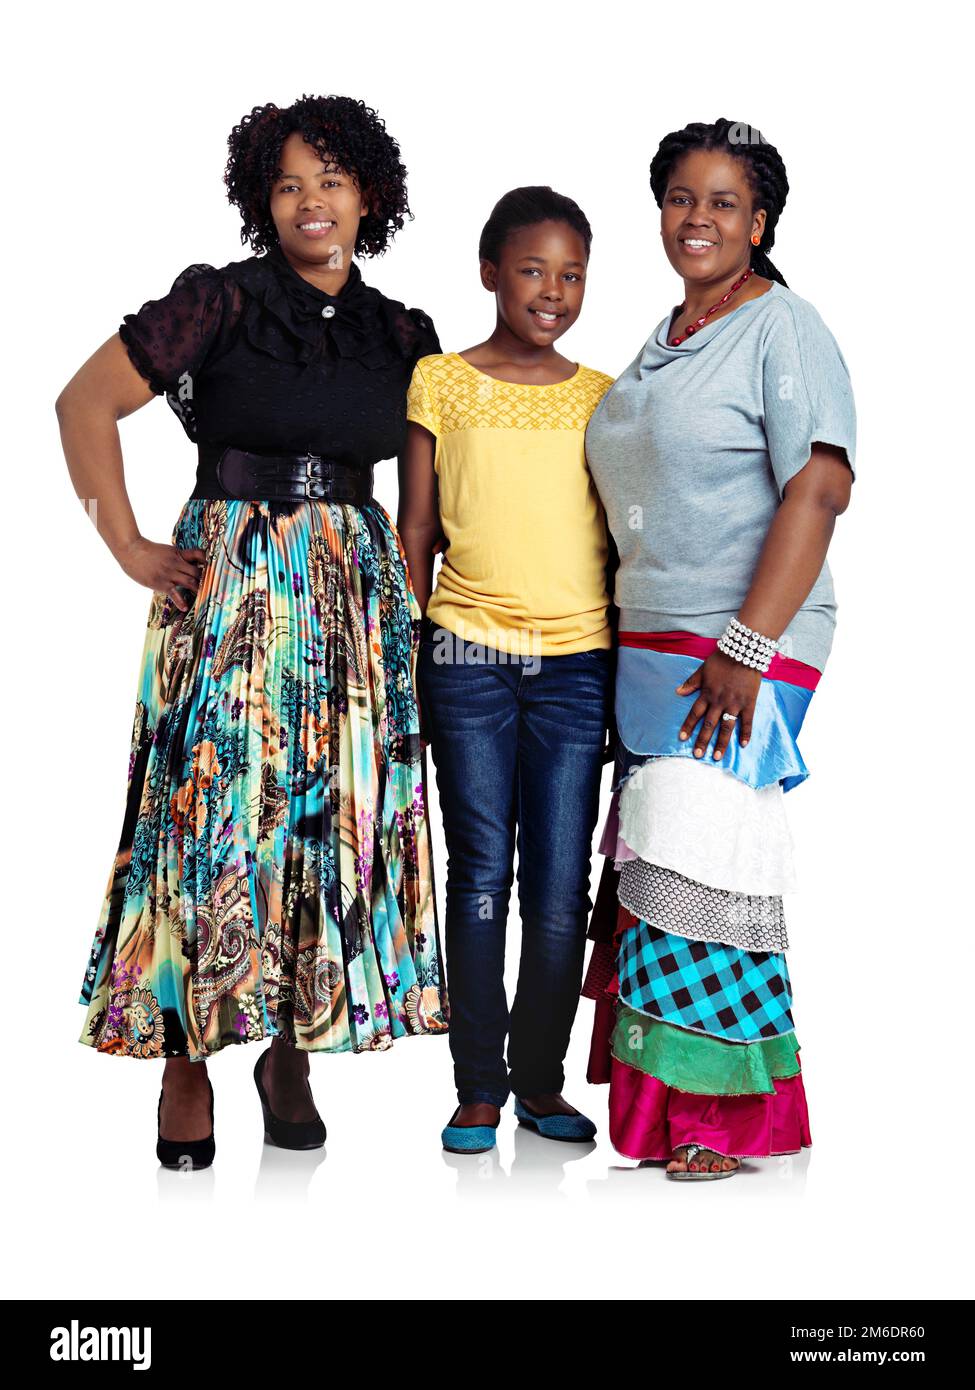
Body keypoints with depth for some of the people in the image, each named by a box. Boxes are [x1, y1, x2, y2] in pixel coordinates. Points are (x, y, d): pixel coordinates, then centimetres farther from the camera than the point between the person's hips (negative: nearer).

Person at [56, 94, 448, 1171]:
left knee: (338, 816, 3)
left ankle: (292, 1050, 17)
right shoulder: (219, 301, -2)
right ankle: (187, 1062, 7)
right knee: (215, 808, -5)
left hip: (357, 592, 4)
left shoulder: (402, 335, 11)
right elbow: (85, 404, -2)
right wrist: (129, 549, -5)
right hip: (230, 586, -4)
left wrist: (411, 593, 8)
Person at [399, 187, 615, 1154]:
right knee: (480, 876, 2)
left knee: (560, 889, 1)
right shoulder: (440, 383, 6)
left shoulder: (603, 399, 10)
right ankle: (478, 1090, 13)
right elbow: (414, 536, 7)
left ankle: (540, 1079, 18)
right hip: (468, 654, -1)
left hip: (577, 662, 1)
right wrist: (402, 661, 3)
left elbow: (625, 538, 13)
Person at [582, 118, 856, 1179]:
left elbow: (817, 491, -16)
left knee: (700, 868, -8)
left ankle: (728, 1118, 5)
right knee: (647, 867, 6)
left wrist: (746, 648, -23)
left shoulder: (783, 328, -5)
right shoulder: (663, 343, 20)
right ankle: (661, 1116, 15)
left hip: (741, 651, -8)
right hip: (649, 644, 8)